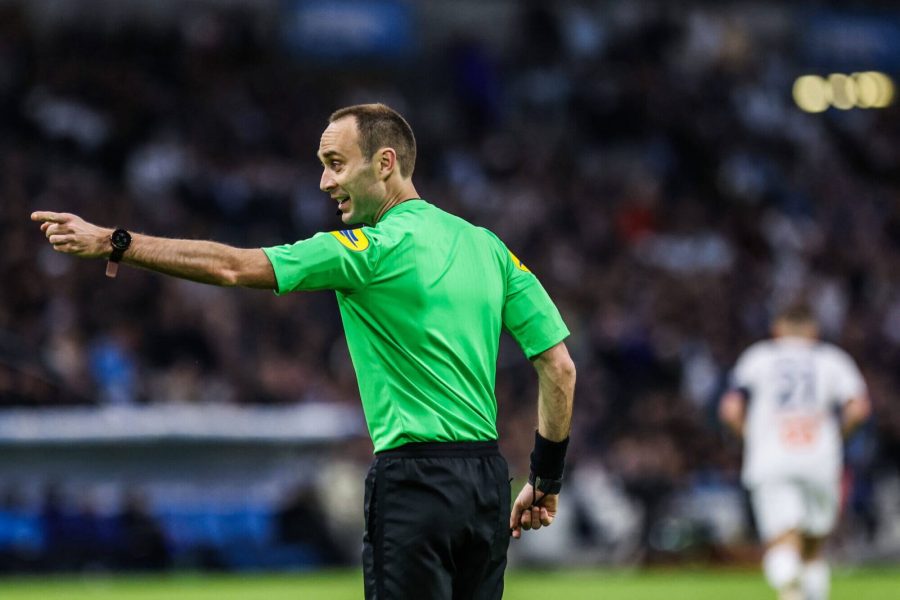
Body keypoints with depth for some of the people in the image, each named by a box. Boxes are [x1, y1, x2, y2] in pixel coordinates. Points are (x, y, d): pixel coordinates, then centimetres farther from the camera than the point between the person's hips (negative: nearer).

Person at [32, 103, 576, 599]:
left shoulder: (379, 247, -9)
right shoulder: (488, 247, 12)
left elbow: (233, 267, -12)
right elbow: (560, 367, 10)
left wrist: (114, 243, -8)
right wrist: (547, 481, 17)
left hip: (417, 481, -7)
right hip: (487, 479, 8)